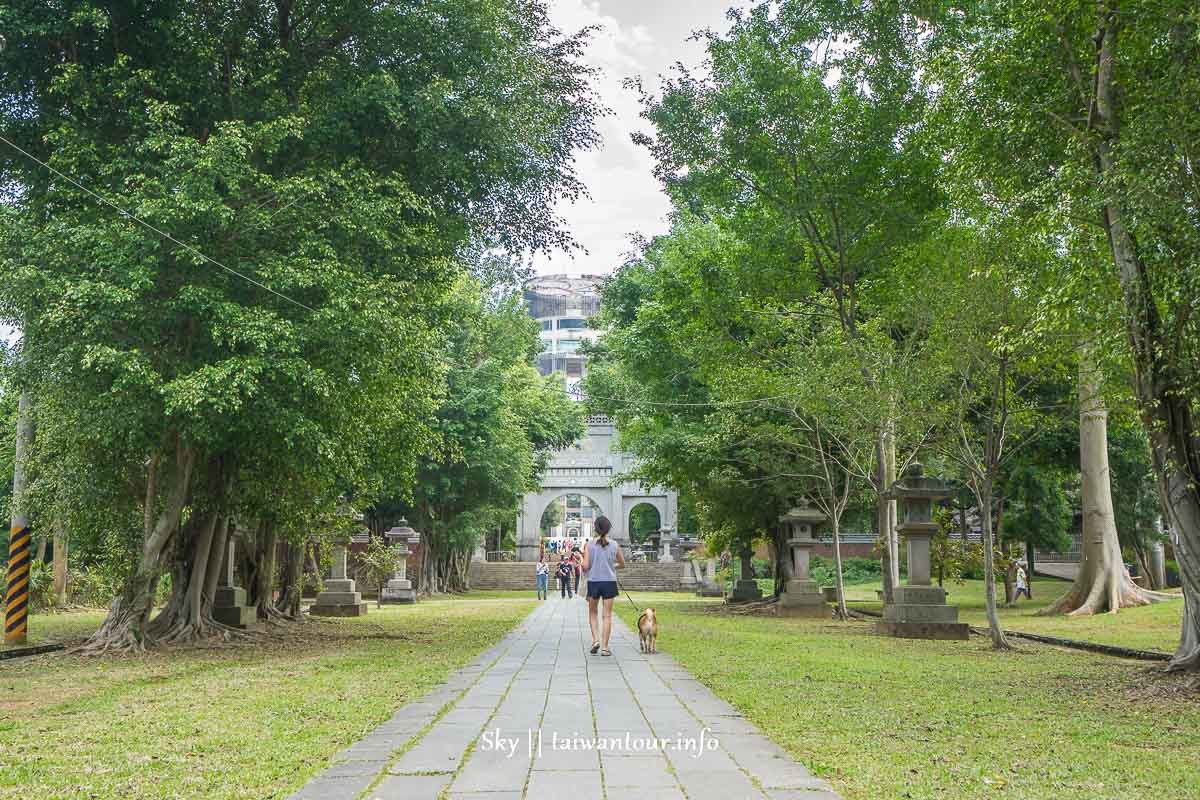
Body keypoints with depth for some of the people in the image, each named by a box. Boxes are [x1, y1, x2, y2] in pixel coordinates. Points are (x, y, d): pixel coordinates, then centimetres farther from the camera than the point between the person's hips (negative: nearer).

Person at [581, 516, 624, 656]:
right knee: (607, 616, 5)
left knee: (592, 613, 19)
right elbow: (622, 564, 8)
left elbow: (585, 566, -11)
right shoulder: (614, 546, -3)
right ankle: (604, 647, 5)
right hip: (609, 582, 0)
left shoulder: (589, 545, -7)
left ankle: (595, 639, 3)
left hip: (593, 582, 0)